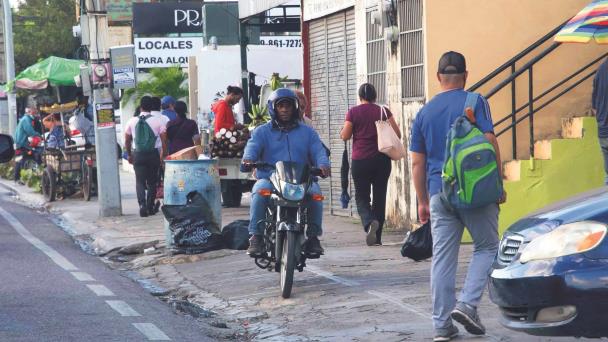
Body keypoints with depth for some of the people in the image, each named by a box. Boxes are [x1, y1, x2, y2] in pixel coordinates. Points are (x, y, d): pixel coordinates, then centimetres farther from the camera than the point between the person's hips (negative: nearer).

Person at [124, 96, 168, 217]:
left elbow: (127, 141, 9)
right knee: (152, 182, 12)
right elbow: (164, 140, -6)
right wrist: (163, 154, 4)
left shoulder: (132, 121, 2)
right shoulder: (158, 121, -4)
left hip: (138, 154, 1)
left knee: (140, 181, 3)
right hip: (153, 154, 0)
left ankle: (142, 205, -16)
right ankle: (150, 207, 14)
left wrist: (129, 155, 22)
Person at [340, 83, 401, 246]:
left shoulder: (353, 112, -3)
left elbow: (345, 136, -5)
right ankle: (377, 237, 12)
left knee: (362, 197, 6)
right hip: (382, 160, 2)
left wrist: (343, 131, 17)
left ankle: (369, 222, -24)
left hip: (360, 161, -2)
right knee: (379, 196, 10)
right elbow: (397, 134, -1)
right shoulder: (383, 111, 1)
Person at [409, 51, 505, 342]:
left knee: (442, 258, 5)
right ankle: (467, 304, -7)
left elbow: (417, 163, 12)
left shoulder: (424, 113, 11)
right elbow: (490, 143, -9)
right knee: (487, 247, 10)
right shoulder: (475, 102, -2)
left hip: (439, 193, 4)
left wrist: (422, 201, 18)